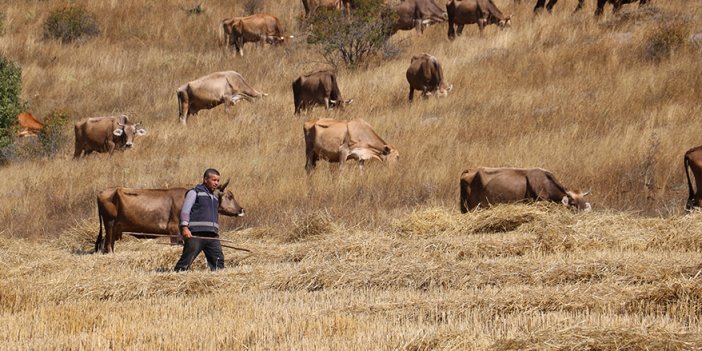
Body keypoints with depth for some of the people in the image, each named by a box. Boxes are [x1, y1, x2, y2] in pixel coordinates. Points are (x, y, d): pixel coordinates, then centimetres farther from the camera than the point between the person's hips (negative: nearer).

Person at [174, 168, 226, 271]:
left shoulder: (214, 198, 24)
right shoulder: (195, 192, 2)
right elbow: (185, 210, -6)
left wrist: (216, 232, 25)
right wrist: (185, 227, -18)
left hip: (212, 235, 7)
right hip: (196, 234, -7)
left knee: (218, 261, -1)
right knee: (186, 260, -11)